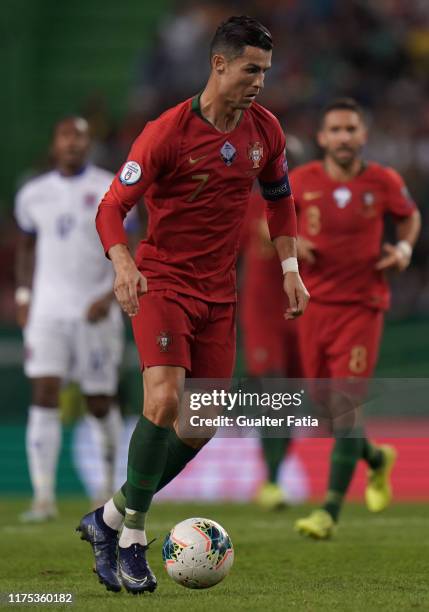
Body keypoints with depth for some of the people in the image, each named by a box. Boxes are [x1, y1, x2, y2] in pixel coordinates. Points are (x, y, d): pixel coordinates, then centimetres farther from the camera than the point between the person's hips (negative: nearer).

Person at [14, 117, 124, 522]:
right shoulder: (33, 195, 6)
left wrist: (111, 296, -16)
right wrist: (23, 295, 12)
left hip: (95, 310, -2)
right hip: (47, 307, 2)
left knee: (100, 402, 6)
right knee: (44, 395, -11)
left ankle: (108, 477, 31)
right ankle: (44, 496, -13)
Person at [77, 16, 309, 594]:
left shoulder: (265, 130, 2)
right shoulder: (168, 132, -15)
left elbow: (279, 199, 20)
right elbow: (112, 207, -14)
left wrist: (290, 268, 10)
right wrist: (123, 264, -32)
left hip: (219, 292, 6)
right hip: (163, 281, -6)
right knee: (164, 399, -23)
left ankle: (110, 519, 19)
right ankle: (132, 541, -10)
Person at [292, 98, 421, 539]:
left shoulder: (383, 183, -4)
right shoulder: (301, 181, -1)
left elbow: (409, 216, 16)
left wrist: (404, 247, -4)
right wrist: (291, 241, -6)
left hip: (362, 307, -3)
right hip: (314, 304, 3)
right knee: (326, 405, 7)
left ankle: (330, 511, -13)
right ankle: (376, 458, 39)